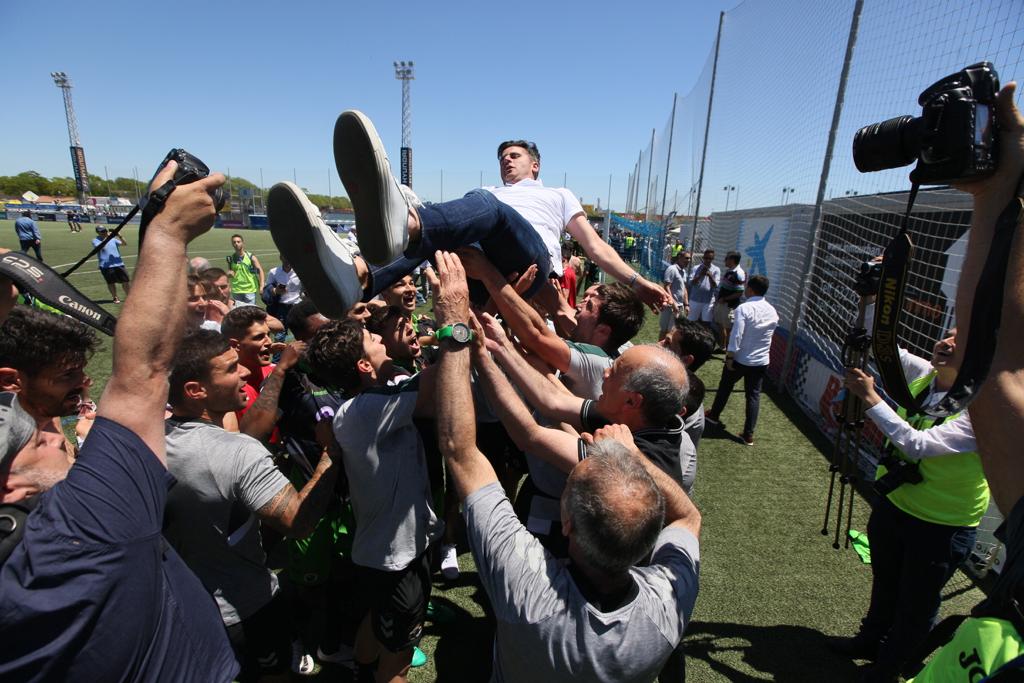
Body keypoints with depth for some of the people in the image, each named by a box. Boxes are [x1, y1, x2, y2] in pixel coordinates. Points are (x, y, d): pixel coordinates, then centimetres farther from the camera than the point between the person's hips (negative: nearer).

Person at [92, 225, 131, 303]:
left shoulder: (112, 238, 11)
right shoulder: (95, 240, 1)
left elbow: (124, 243, 1)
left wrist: (120, 237, -17)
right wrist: (107, 237, -23)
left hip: (119, 264, 3)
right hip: (106, 266, -3)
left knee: (125, 281, 4)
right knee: (111, 282, 4)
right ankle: (115, 298, 15)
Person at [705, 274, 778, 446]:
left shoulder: (744, 308, -16)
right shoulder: (772, 311, 3)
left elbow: (736, 335, -21)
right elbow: (770, 335, 13)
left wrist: (730, 356, -16)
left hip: (740, 359, -4)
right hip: (761, 361, 4)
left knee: (725, 386, 18)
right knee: (754, 395, 8)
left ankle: (714, 415, 36)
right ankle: (749, 434, 9)